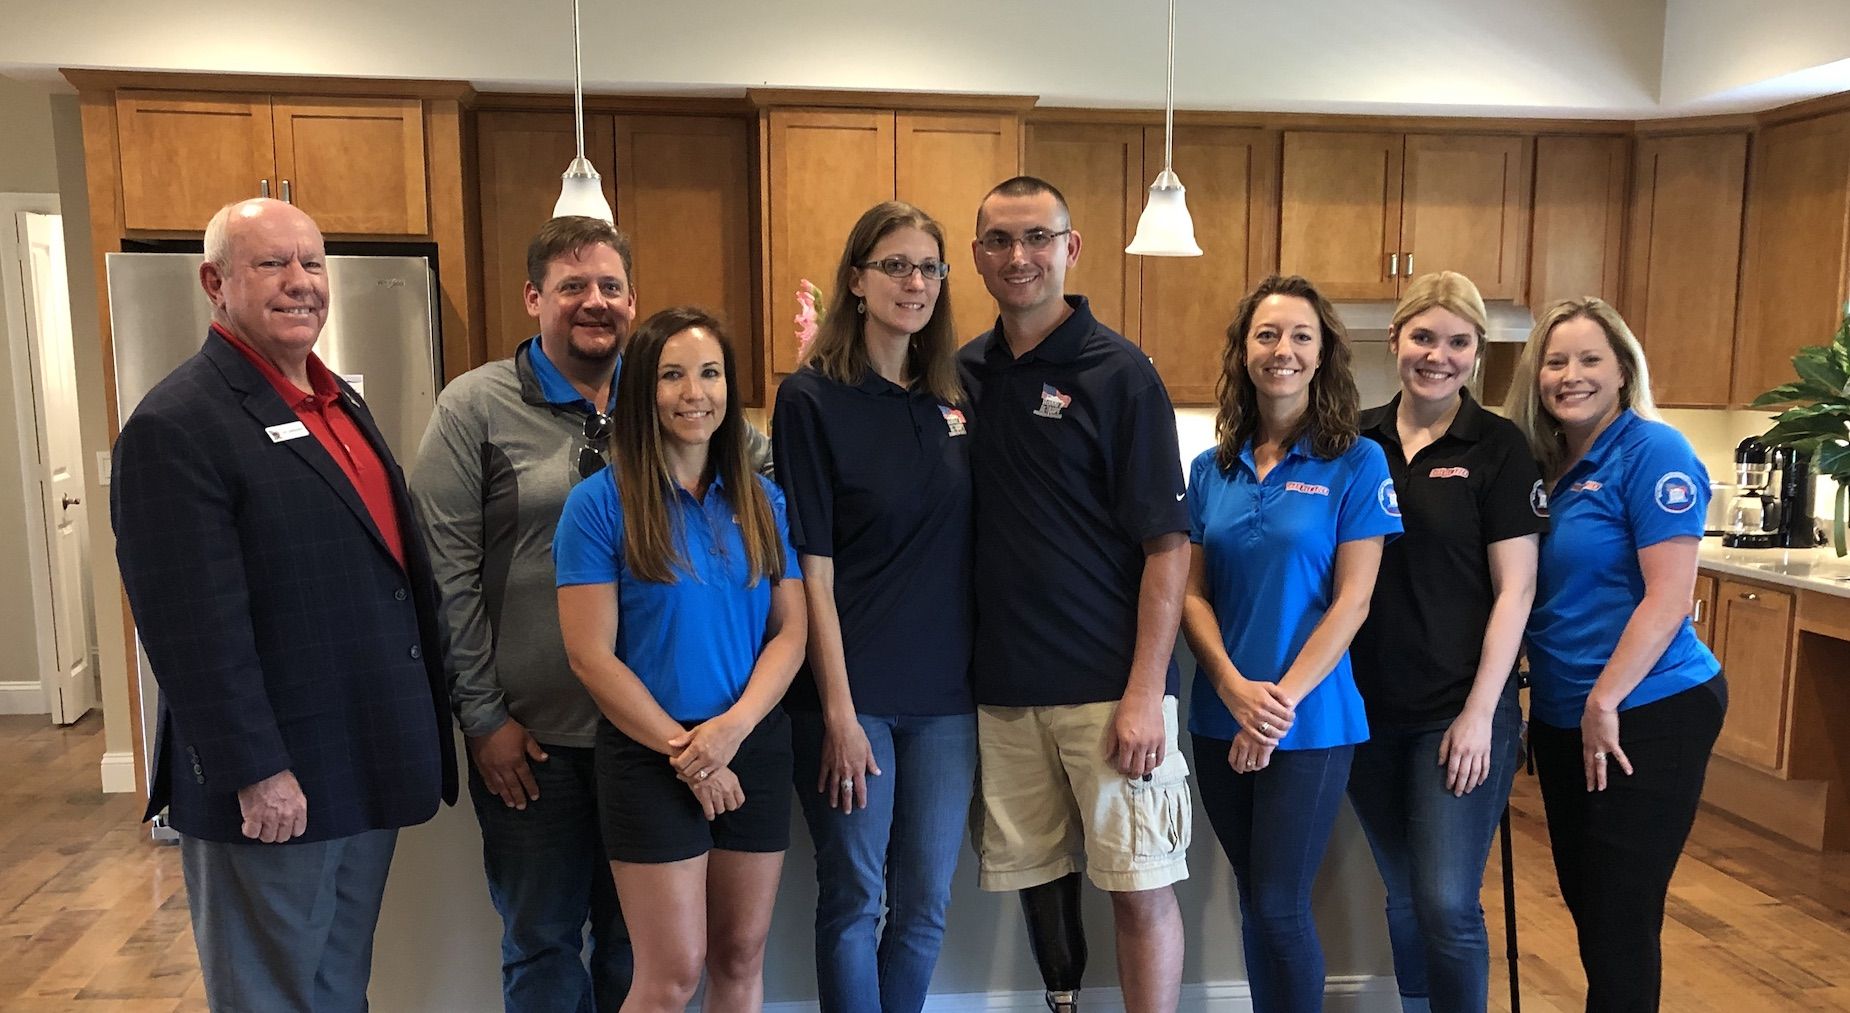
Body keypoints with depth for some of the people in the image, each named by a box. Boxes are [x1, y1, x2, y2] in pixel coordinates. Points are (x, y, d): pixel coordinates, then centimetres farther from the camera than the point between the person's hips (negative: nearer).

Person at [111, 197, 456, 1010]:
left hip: (369, 766, 8)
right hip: (273, 788, -8)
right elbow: (195, 627, -21)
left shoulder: (341, 403, 11)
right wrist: (255, 772, -20)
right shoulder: (177, 425, -16)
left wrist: (425, 726, 14)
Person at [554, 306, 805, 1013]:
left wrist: (734, 725, -13)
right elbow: (591, 656, -10)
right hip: (650, 756, -4)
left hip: (757, 747, 4)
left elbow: (790, 630, 3)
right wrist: (686, 752, -11)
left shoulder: (761, 501, 6)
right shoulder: (600, 503, -7)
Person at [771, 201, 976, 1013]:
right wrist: (838, 711, -14)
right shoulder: (811, 399, -8)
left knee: (926, 905, 13)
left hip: (945, 693, 5)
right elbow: (812, 568, -11)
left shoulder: (954, 397, 7)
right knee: (853, 901, 7)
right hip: (853, 693, -4)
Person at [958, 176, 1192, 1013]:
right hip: (1004, 685, 5)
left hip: (1109, 687, -4)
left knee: (1139, 888, 2)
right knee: (1035, 873, 15)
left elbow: (1166, 547, -8)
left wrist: (1145, 693, -15)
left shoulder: (1119, 373, -7)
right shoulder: (964, 372, 7)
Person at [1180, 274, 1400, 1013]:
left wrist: (1282, 701, -16)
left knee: (1281, 907, 0)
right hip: (1219, 719, 4)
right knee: (1251, 899, 15)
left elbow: (1352, 600, -10)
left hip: (1310, 723, -4)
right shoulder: (1210, 468, 5)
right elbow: (1191, 592, 2)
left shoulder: (1357, 463, -6)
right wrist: (1234, 688, -13)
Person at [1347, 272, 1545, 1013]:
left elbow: (1515, 589, -7)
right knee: (1403, 898, 15)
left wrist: (1480, 713, -12)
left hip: (1458, 712, -3)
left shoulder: (1499, 448, -5)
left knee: (1447, 905, -4)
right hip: (1369, 708, 4)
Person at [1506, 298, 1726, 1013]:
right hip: (1562, 716, 7)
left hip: (1647, 714, -7)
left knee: (1619, 917, 0)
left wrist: (1604, 702, -18)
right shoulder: (1547, 465, 9)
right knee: (1582, 895, 17)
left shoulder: (1653, 452, -12)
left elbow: (1669, 597, -18)